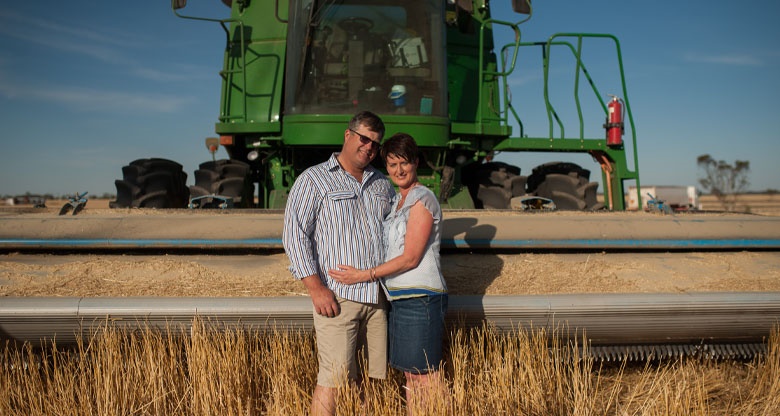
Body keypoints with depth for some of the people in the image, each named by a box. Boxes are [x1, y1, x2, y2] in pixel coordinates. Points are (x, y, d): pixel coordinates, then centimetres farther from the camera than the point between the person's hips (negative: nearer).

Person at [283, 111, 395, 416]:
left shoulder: (382, 184, 15)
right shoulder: (313, 179, -1)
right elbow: (295, 234, -7)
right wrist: (316, 288, -15)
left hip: (377, 297, 6)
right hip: (336, 298, -5)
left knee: (376, 376, 10)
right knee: (333, 379, -5)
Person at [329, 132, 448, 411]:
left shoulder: (422, 199, -10)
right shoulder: (397, 200, 16)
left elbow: (411, 258, -15)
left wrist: (363, 275, -16)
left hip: (420, 298, -9)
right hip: (398, 299, 9)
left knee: (426, 380, -2)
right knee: (410, 377, 14)